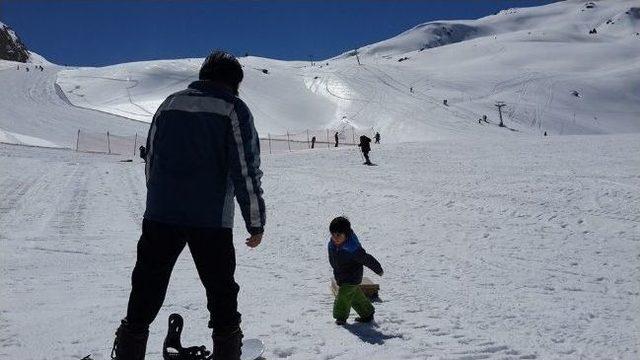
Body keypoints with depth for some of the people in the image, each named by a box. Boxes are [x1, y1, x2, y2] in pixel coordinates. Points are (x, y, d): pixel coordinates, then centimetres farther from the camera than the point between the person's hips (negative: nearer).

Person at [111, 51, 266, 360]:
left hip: (160, 215, 4)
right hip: (211, 219, -3)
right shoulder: (233, 109, -2)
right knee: (222, 293, 10)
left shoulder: (169, 104, 12)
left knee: (146, 291, 12)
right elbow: (246, 170, -8)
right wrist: (256, 222, -3)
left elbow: (150, 161, 16)